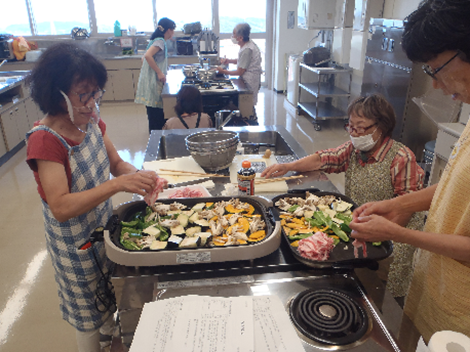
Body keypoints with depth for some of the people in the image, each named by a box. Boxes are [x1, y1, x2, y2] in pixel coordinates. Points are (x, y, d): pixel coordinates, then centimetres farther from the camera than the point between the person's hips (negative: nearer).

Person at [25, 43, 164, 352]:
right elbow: (61, 207, -34)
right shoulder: (45, 140, -28)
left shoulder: (91, 121, -8)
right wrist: (119, 184, -43)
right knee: (88, 315, 18)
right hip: (75, 244, -7)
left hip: (105, 226, 7)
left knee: (110, 295, 29)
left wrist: (138, 176, -20)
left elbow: (116, 163, 2)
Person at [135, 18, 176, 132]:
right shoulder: (160, 41, -12)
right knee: (156, 109, -6)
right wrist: (159, 72, -23)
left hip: (151, 79, 10)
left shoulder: (157, 40, 17)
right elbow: (147, 56, -27)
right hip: (153, 81, -10)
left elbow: (144, 58, 22)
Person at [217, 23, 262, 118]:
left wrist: (223, 71, -10)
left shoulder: (246, 50, -24)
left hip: (250, 81, -10)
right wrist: (229, 60, 8)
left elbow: (240, 72, -21)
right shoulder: (249, 43, 7)